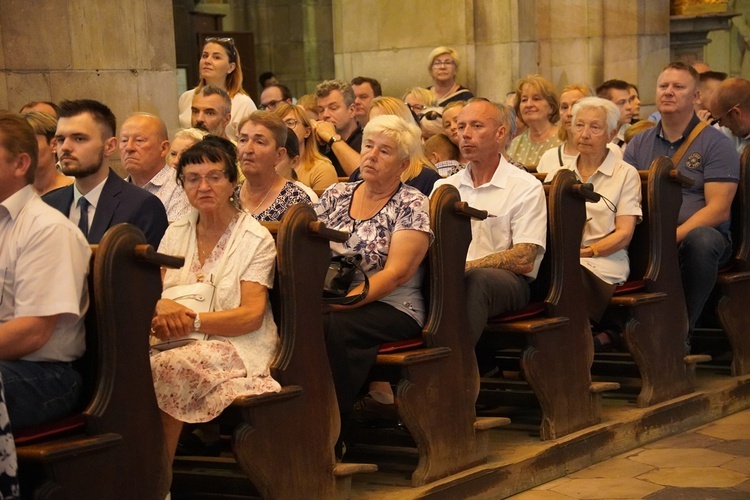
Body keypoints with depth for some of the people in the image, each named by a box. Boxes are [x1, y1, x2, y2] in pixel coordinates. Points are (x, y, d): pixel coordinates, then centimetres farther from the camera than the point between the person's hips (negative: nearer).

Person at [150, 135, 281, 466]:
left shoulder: (256, 239, 1)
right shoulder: (175, 234, 17)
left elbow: (251, 315, -8)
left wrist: (192, 320, -22)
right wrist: (161, 307, -16)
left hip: (238, 348, -4)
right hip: (179, 343, 4)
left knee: (166, 367, -34)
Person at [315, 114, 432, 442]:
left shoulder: (412, 206, -1)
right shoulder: (336, 195, 15)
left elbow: (396, 273, -12)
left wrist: (341, 303, -22)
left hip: (391, 309, -4)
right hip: (328, 303, 4)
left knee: (328, 327, -35)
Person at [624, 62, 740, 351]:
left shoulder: (716, 144, 1)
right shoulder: (639, 144, 15)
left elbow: (719, 209, -9)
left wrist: (674, 236, -23)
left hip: (702, 234, -3)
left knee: (702, 238, -38)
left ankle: (682, 329, -22)